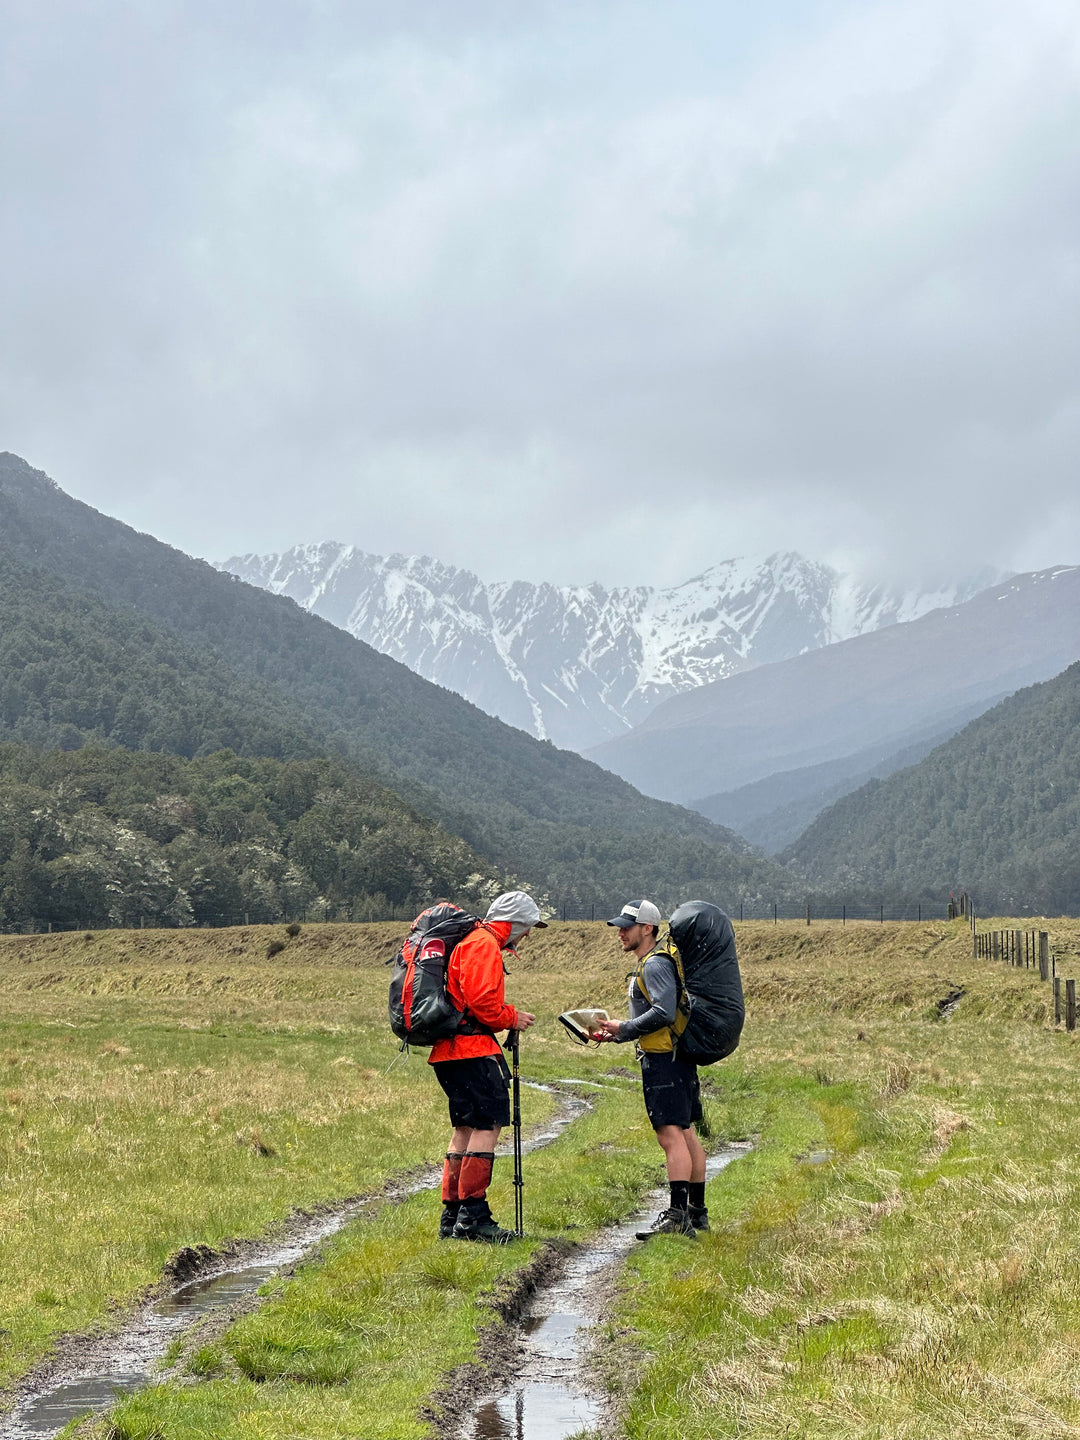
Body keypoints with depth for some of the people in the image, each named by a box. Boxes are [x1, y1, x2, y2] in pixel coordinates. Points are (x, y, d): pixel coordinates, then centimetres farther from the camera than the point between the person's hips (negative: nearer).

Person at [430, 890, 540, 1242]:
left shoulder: (472, 941, 23)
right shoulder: (483, 944, -11)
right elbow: (482, 1001, -20)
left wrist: (506, 1016, 15)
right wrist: (512, 1018, -5)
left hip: (449, 1051, 11)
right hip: (470, 1049, -11)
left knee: (466, 1128, 14)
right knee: (487, 1125, -10)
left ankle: (451, 1218, 17)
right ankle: (472, 1216, -10)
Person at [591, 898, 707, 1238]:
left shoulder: (655, 965, -13)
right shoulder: (650, 964, 20)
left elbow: (663, 1012, -25)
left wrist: (624, 1028, -15)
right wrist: (615, 1034, 15)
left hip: (663, 1060, -11)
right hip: (677, 1058, 11)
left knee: (671, 1136, -14)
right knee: (686, 1134, 14)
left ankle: (677, 1217, -17)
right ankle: (697, 1213, 21)